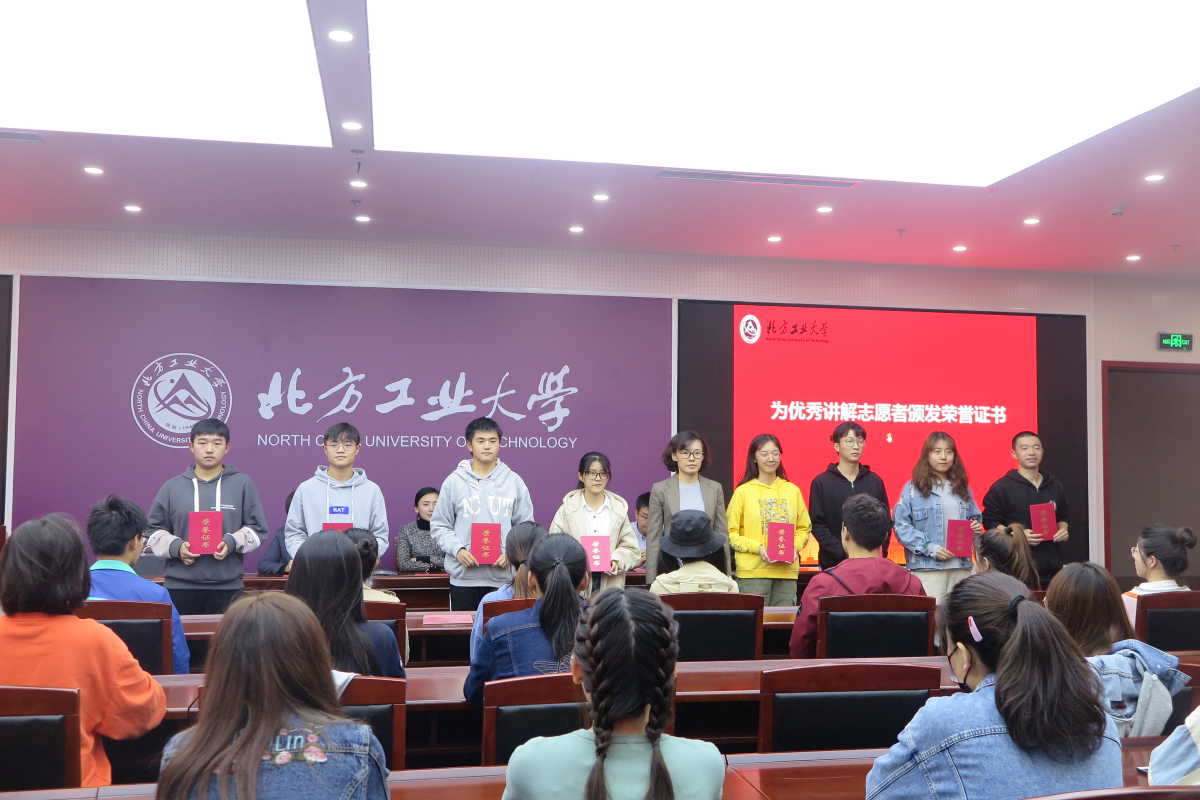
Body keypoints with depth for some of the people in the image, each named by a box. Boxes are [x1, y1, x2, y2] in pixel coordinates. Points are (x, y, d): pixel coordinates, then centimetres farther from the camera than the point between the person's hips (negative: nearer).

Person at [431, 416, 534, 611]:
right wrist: (457, 549, -10)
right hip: (463, 575, 0)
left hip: (503, 575, 1)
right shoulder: (454, 482, 4)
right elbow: (439, 526, 6)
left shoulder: (513, 481, 7)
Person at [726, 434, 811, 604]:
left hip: (787, 570, 3)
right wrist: (757, 547, -13)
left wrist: (795, 546, -1)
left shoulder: (793, 490, 12)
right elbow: (731, 532, 0)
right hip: (752, 571, -3)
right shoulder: (743, 491, 2)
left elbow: (804, 528, 18)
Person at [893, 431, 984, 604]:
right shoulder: (913, 488, 0)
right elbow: (901, 526, -6)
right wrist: (930, 548, -14)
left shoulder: (963, 489, 17)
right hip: (928, 568, -4)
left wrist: (976, 528, 3)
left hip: (961, 567, 5)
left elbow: (975, 518, 27)